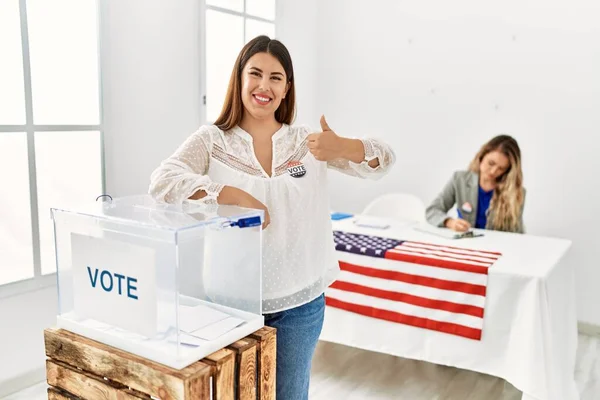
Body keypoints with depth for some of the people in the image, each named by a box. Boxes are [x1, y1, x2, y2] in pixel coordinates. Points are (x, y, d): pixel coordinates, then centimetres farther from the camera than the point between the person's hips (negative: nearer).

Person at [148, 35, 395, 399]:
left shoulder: (307, 141, 0)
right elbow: (162, 181, -18)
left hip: (300, 302, 2)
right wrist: (230, 194, -29)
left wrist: (343, 147, -25)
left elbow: (384, 160, -4)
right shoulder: (211, 140, -5)